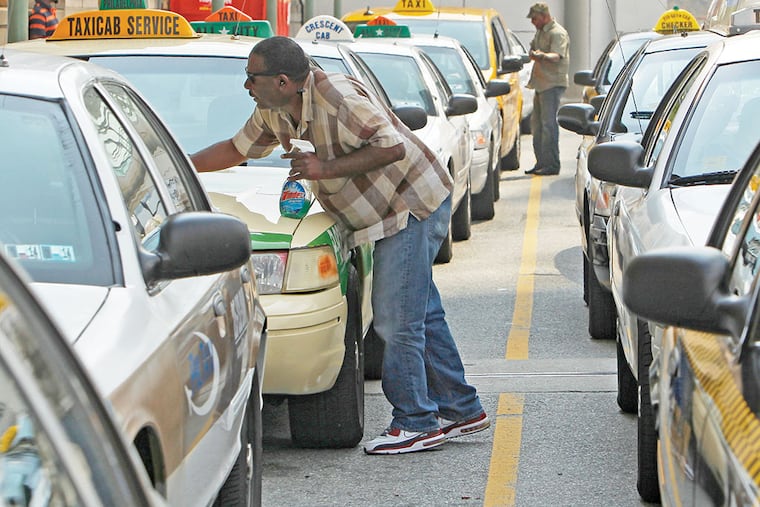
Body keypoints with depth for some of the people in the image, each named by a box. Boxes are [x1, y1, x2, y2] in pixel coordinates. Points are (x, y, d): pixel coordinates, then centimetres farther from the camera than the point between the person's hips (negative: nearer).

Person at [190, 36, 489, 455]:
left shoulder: (337, 97, -25)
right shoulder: (275, 111, 4)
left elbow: (392, 147, -28)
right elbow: (236, 149, 18)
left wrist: (326, 168, -27)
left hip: (414, 204, -10)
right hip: (386, 214, 10)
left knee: (397, 321, -10)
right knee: (421, 315, 14)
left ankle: (415, 423, -2)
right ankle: (461, 410, 22)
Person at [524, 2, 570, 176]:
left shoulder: (557, 33, -13)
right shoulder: (540, 32, 17)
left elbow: (557, 56, -28)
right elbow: (532, 50, 29)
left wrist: (543, 56, -48)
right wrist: (533, 54, 6)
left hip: (553, 84, -10)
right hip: (540, 84, 10)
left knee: (548, 123, -13)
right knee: (536, 123, 12)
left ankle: (552, 165, -13)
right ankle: (541, 163, 19)